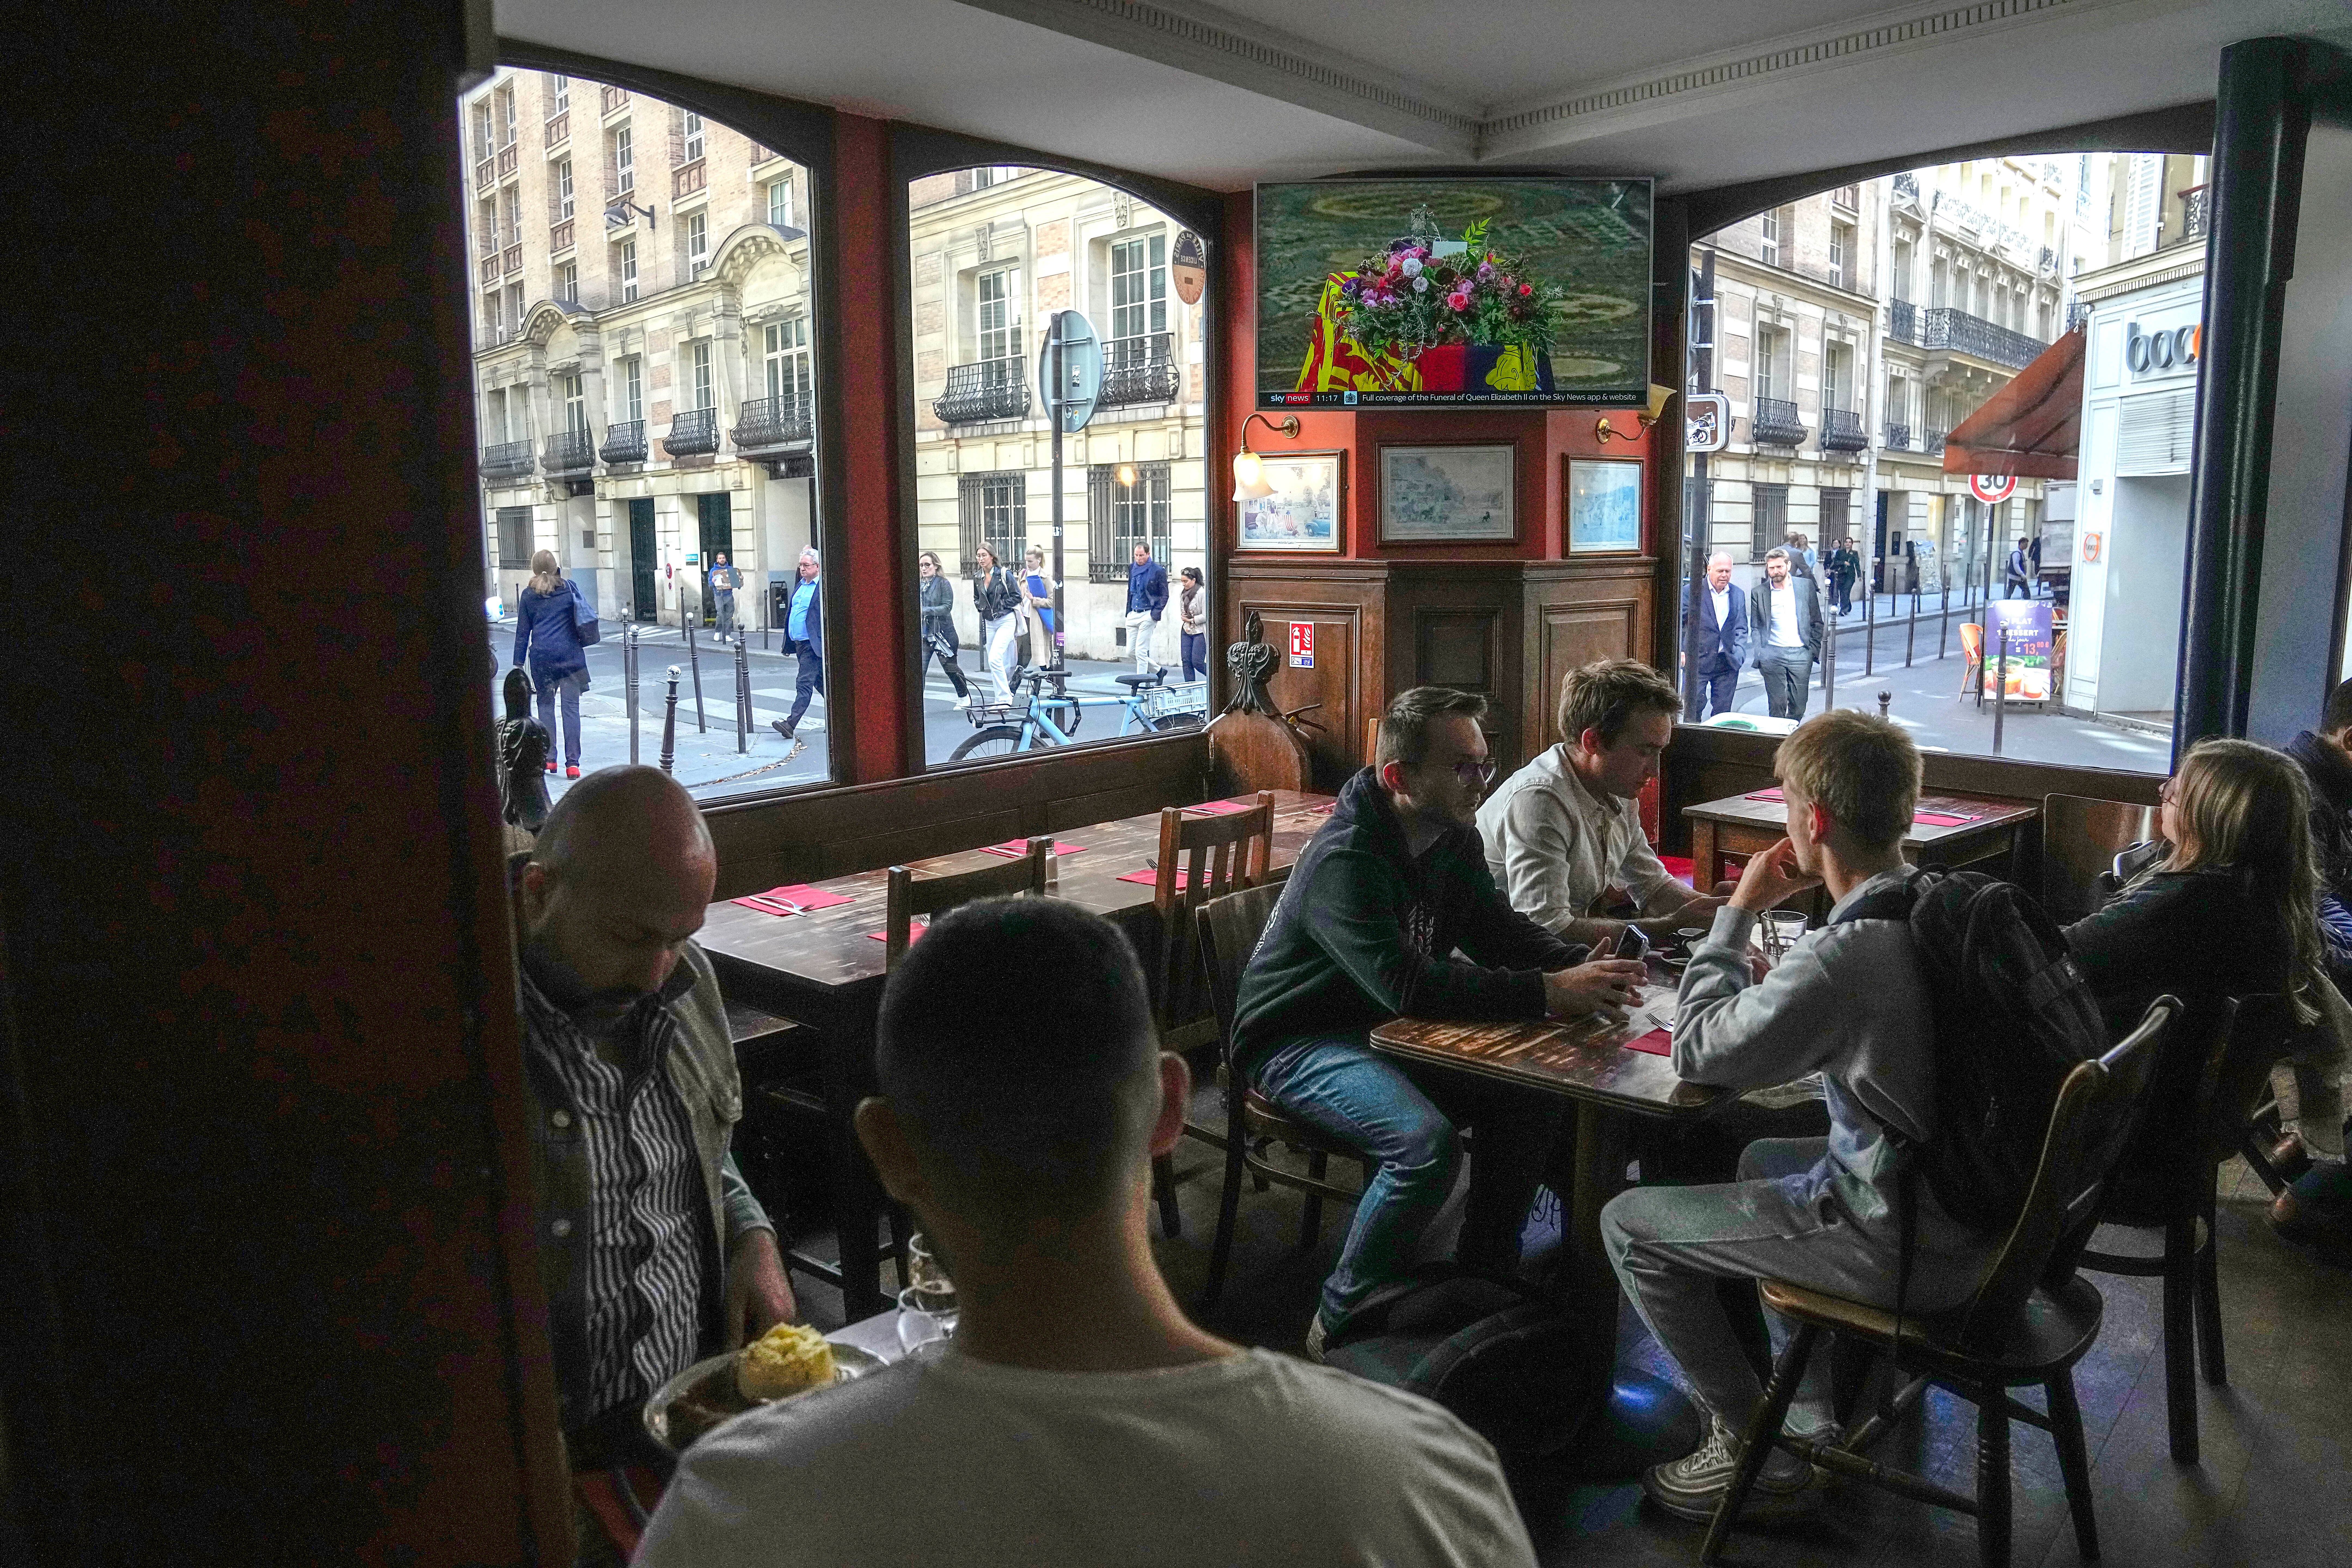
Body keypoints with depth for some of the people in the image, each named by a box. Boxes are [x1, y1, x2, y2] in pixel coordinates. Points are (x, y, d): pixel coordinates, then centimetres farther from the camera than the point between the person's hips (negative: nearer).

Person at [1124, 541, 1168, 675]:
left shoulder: (1159, 571, -6)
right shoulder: (1132, 568, 11)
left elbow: (1164, 595, -2)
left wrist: (1156, 613, -11)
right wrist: (1128, 611, 15)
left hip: (1148, 615, -6)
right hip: (1133, 614, 6)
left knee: (1141, 651, -10)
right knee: (1131, 651, 7)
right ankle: (1158, 670, 26)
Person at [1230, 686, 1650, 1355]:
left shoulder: (1454, 837, 1)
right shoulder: (1346, 860, -28)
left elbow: (1500, 930, 4)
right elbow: (1408, 983, -37)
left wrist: (1581, 966, -17)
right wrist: (1547, 994, -39)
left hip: (1389, 1027, 9)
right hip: (1299, 1042, -9)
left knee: (1533, 1096, -5)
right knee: (1427, 1143, -30)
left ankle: (1485, 1273, 12)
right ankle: (1340, 1324, -10)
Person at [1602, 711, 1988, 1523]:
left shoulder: (1842, 954, -30)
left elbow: (1695, 1051, -16)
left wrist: (1742, 908, -9)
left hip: (1908, 1247, -9)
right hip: (1980, 1206, 9)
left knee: (1629, 1223, 1)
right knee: (1764, 1158, 33)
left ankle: (1756, 1455, 13)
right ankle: (1819, 1417, 38)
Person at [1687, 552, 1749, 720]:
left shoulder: (1738, 594, 9)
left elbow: (1742, 629, 12)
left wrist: (1739, 655, -3)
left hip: (1728, 664, 4)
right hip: (1698, 661, -4)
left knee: (1723, 711, 7)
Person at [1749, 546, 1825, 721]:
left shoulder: (1806, 586, 6)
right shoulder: (1759, 593, 5)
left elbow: (1817, 622, 11)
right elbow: (1755, 628, 9)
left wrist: (1814, 649, 3)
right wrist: (1760, 654, -4)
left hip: (1801, 653, 1)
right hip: (1772, 654, -1)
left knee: (1799, 706, 0)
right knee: (1777, 706, -2)